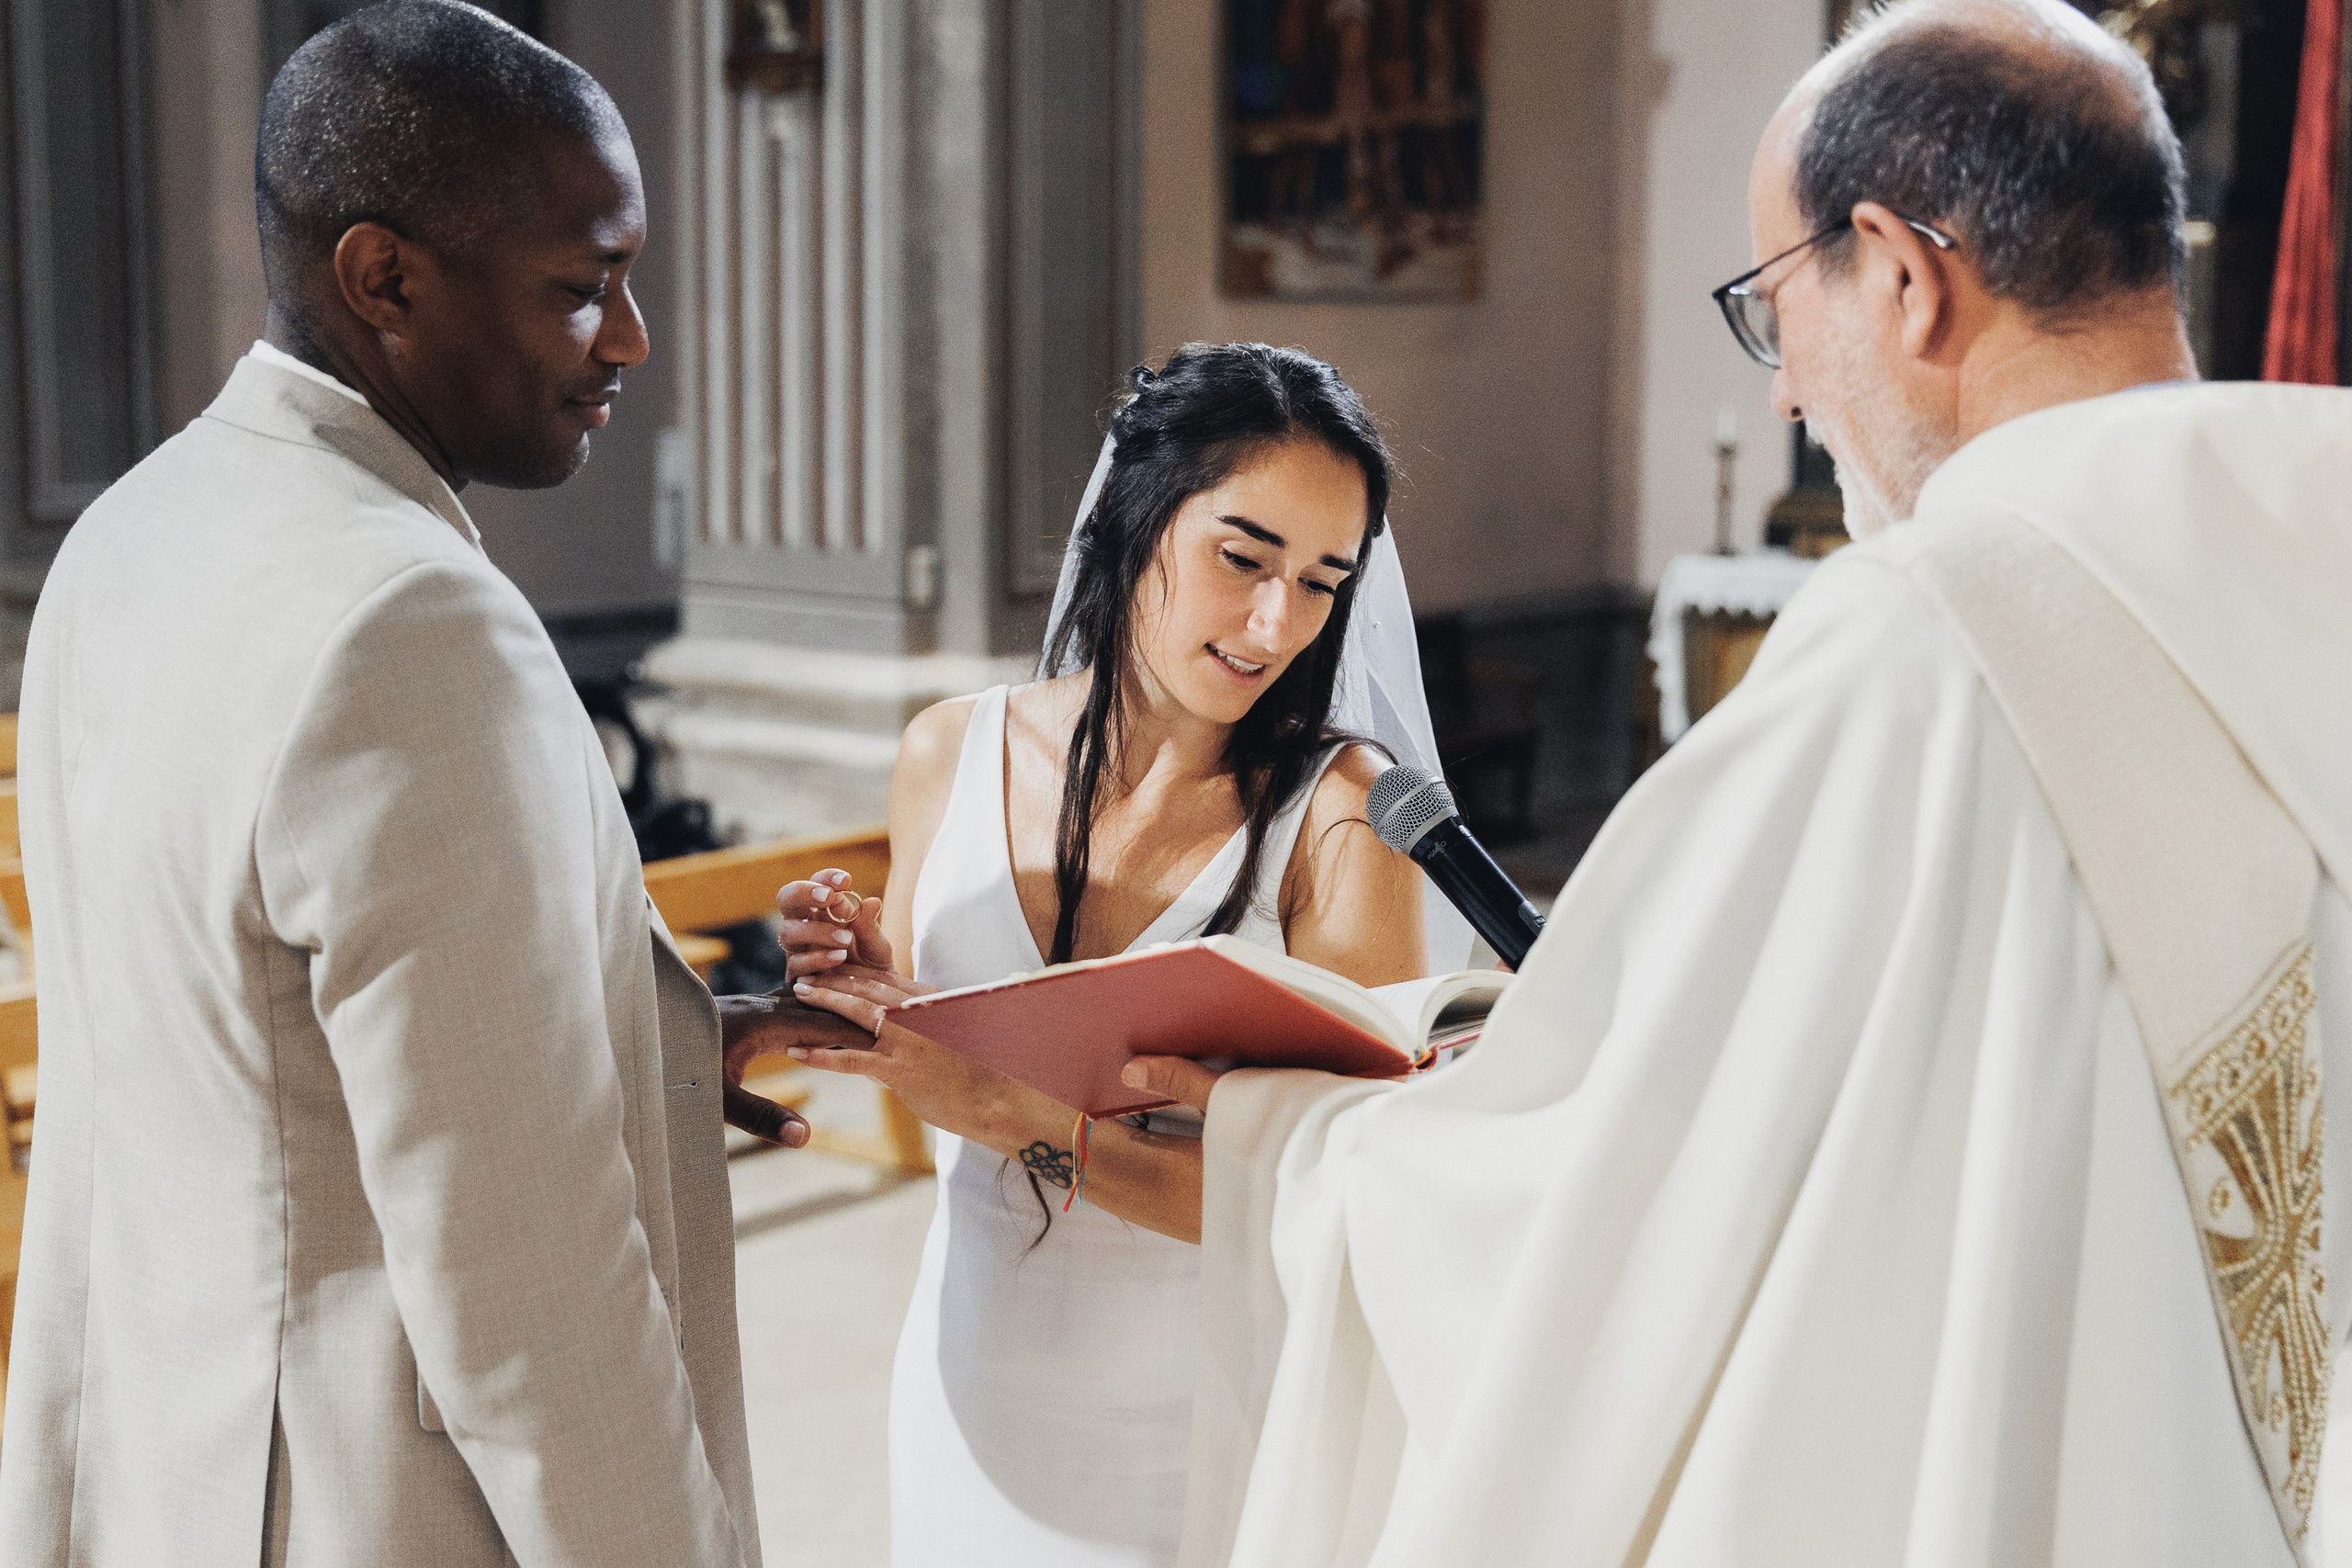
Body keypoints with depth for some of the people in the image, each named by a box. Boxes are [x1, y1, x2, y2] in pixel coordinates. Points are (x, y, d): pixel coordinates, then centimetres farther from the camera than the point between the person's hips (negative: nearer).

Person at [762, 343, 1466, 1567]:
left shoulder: (1345, 813, -17)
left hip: (1213, 1429, -3)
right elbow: (925, 1094, 7)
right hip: (976, 1403, 4)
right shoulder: (949, 756, -4)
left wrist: (1015, 1110, -28)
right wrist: (861, 984, -14)